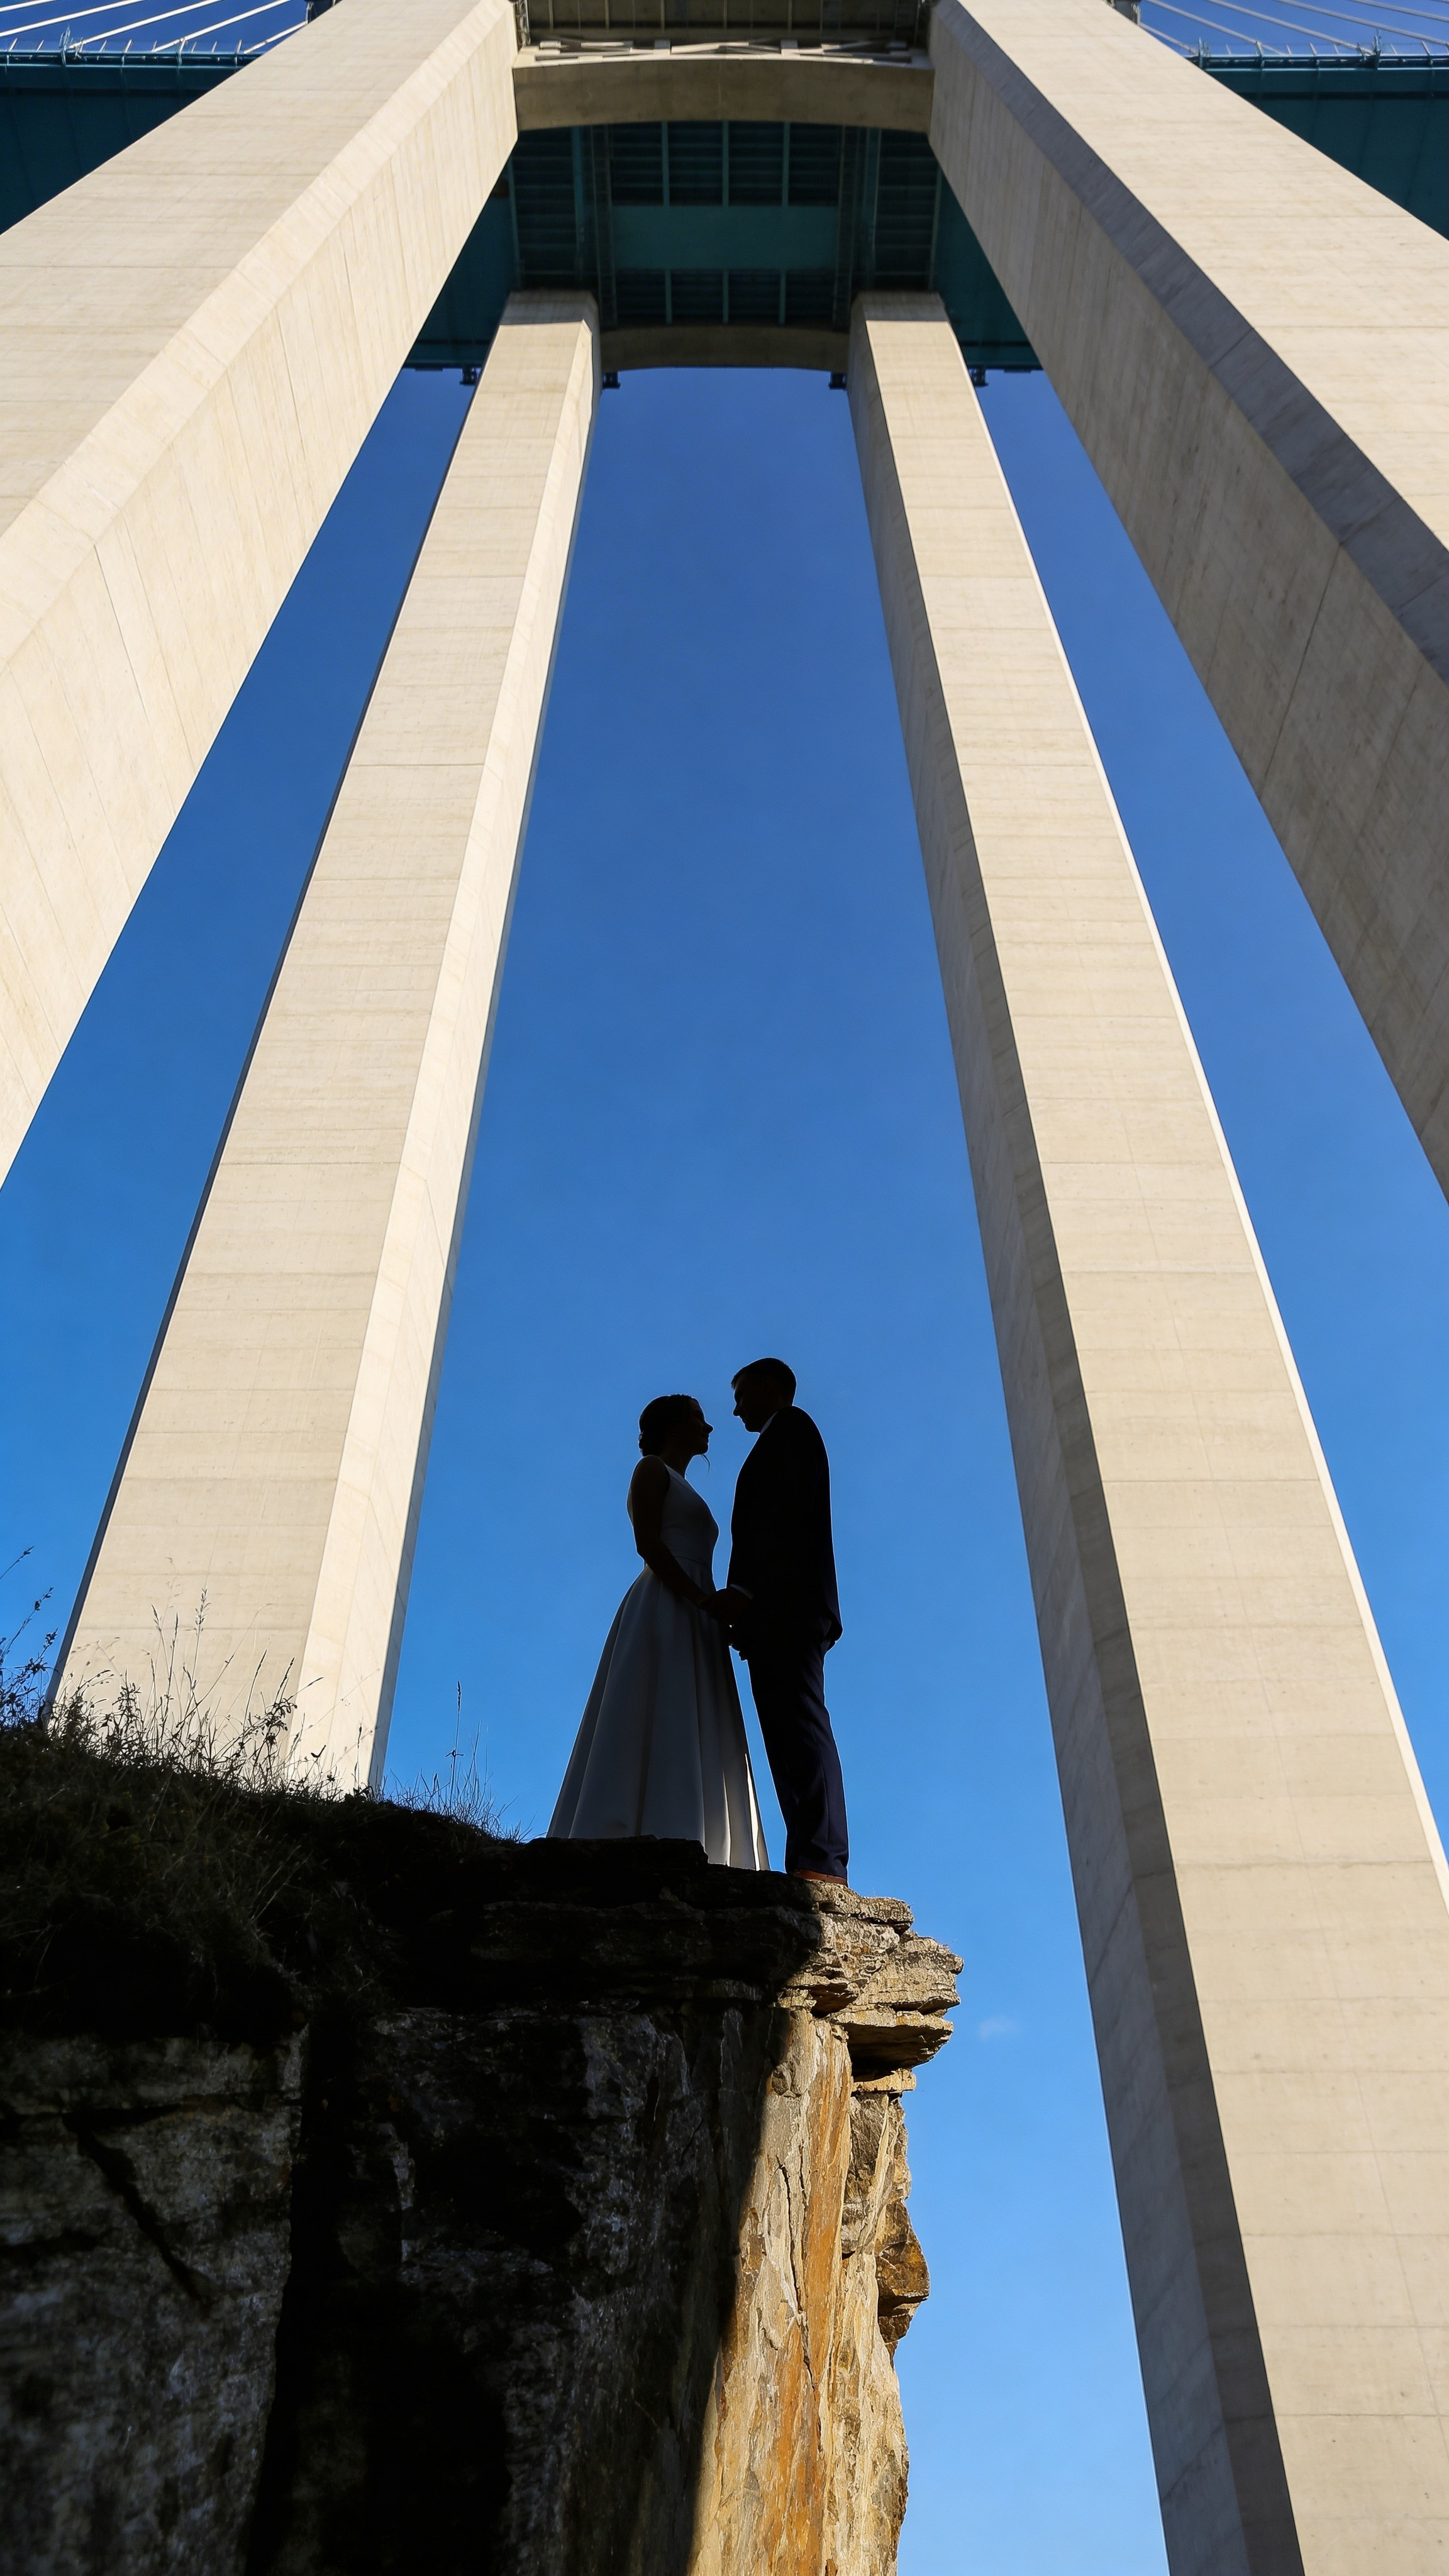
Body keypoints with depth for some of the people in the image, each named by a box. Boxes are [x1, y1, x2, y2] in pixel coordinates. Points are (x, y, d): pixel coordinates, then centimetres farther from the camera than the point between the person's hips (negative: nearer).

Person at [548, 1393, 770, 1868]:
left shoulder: (686, 1494, 31)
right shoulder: (652, 1468, 7)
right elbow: (647, 1543, -9)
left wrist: (718, 1610, 6)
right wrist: (704, 1600, -18)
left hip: (694, 1624, 8)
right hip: (663, 1612, -8)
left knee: (695, 1750, -6)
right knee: (657, 1736, -20)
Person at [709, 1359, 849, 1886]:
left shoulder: (788, 1425, 6)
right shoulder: (787, 1440, 32)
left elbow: (787, 1512, -11)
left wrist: (745, 1589, -20)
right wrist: (747, 1606, 13)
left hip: (785, 1602, -9)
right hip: (782, 1610, 9)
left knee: (798, 1723, -18)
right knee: (791, 1730, -1)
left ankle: (821, 1865, -26)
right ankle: (814, 1869, -8)